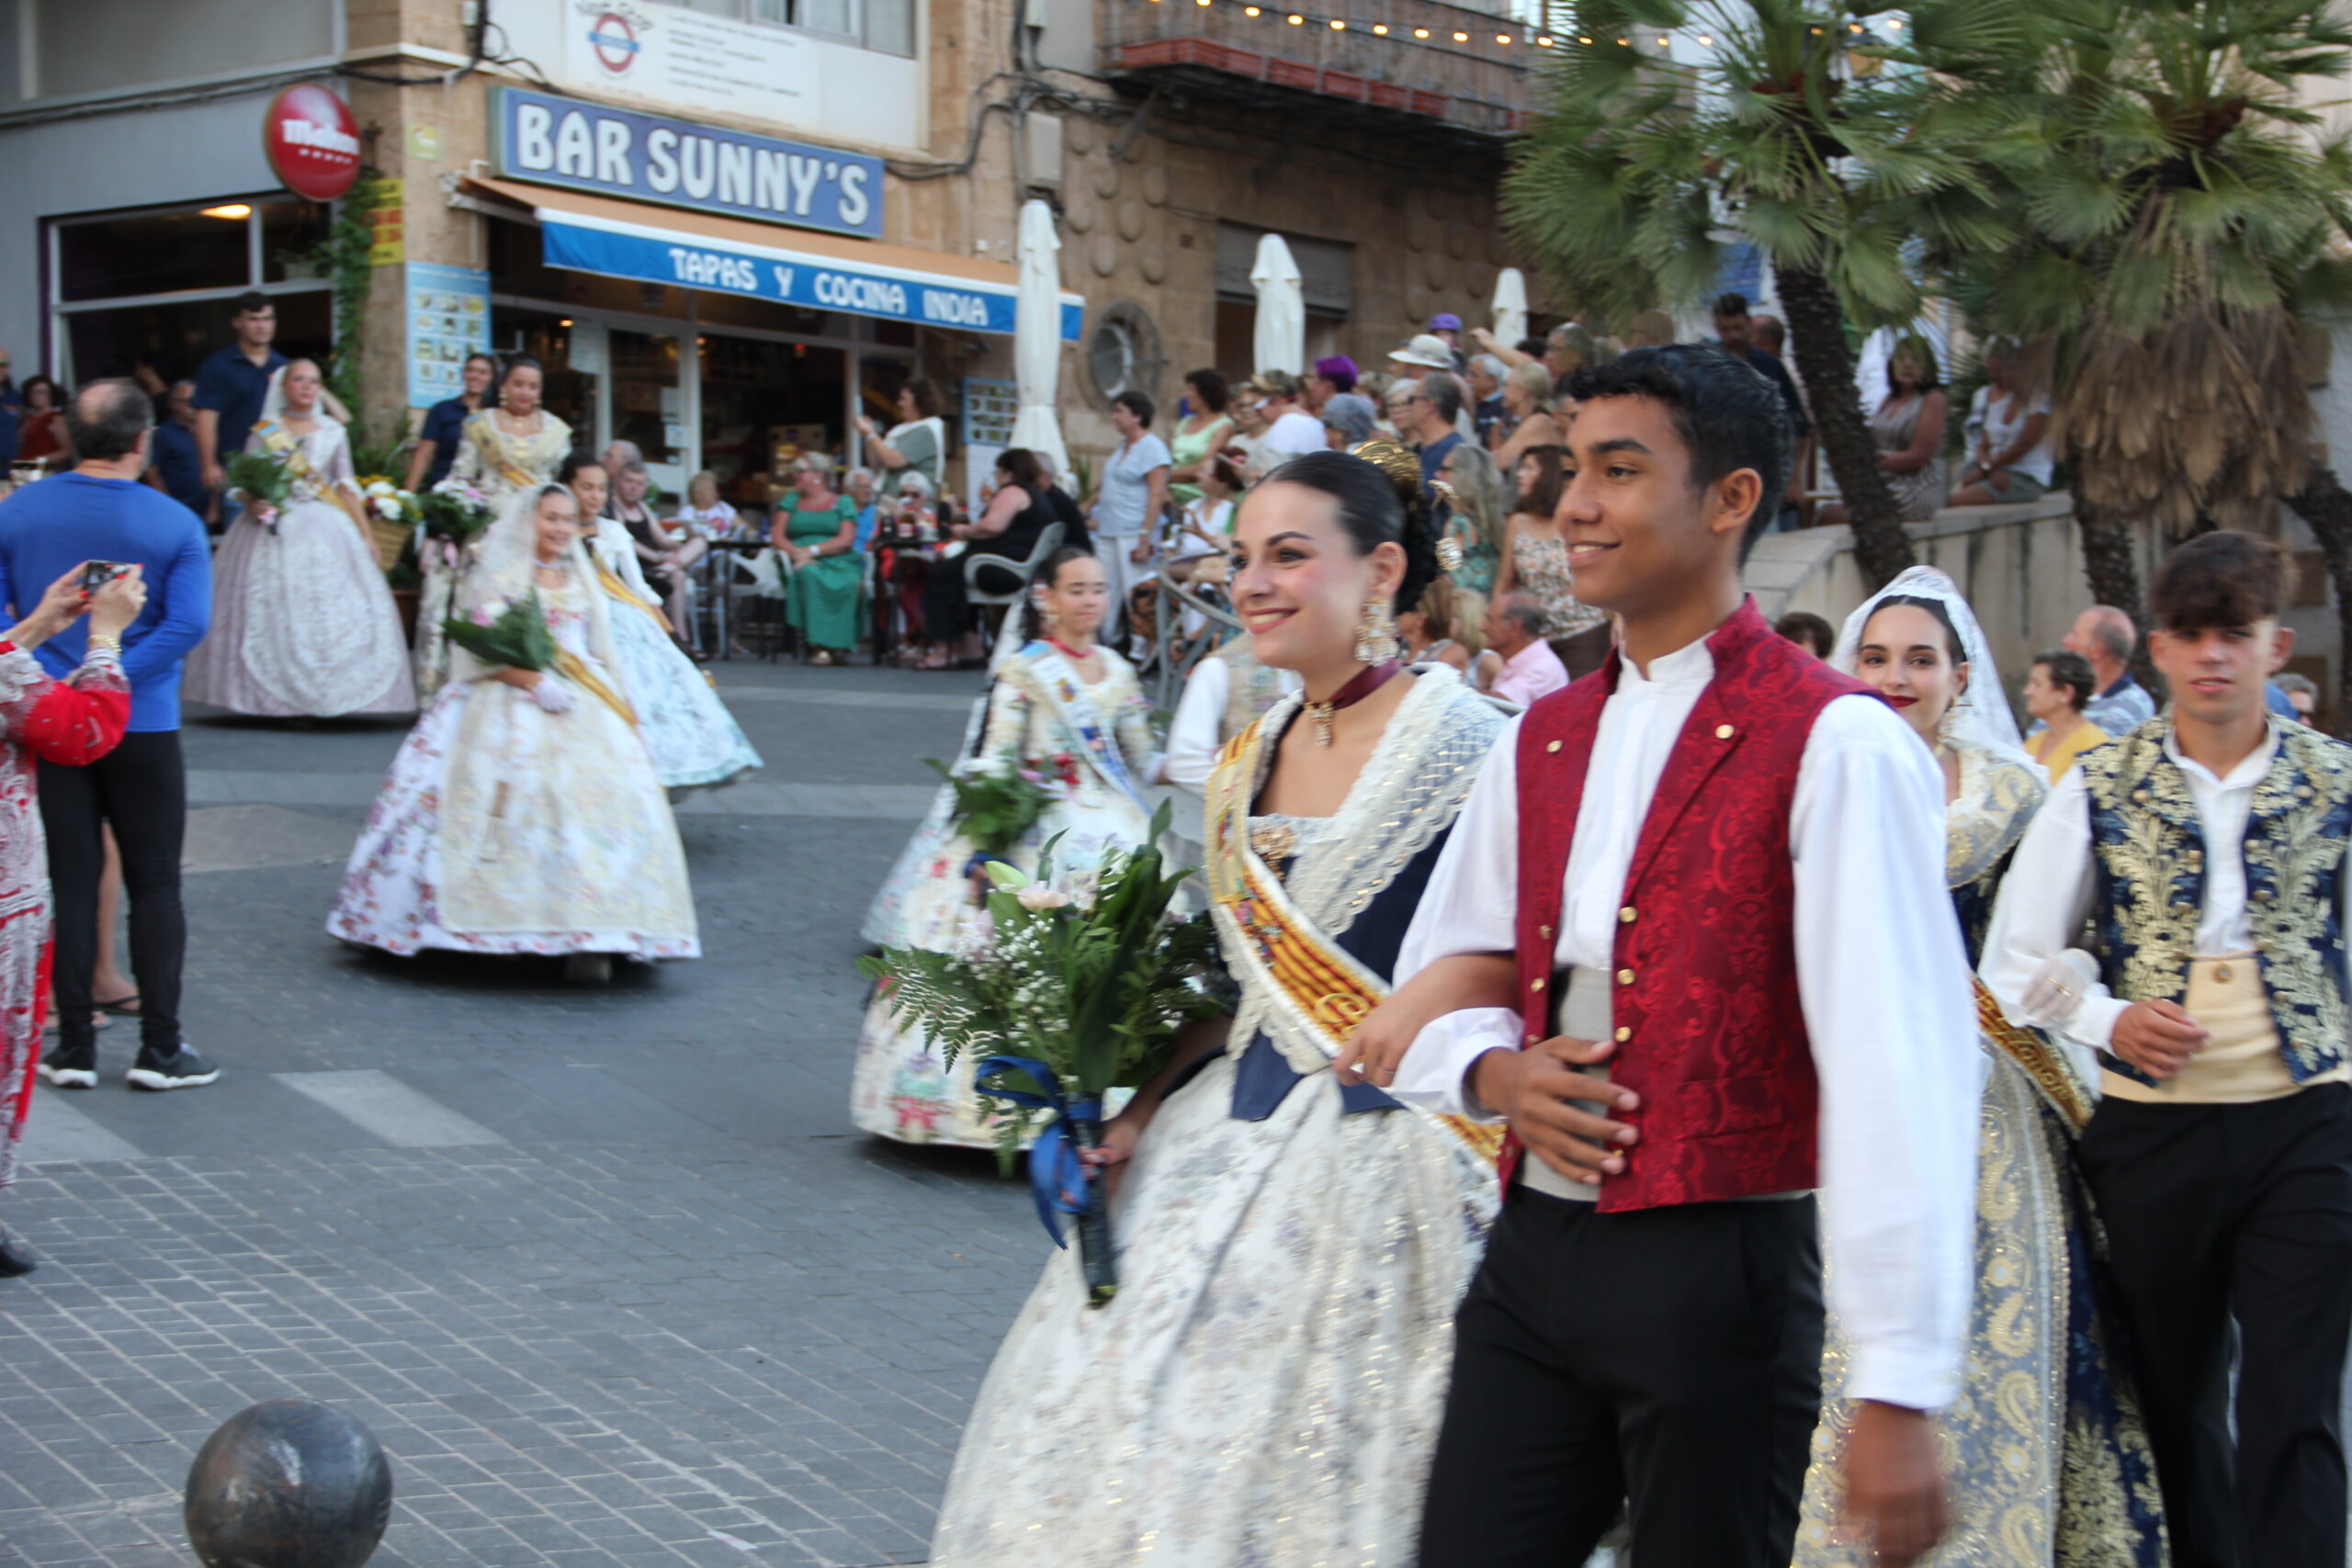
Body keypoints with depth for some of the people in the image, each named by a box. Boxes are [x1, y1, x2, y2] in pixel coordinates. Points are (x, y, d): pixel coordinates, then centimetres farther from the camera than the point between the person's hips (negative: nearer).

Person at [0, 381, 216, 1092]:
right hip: (142, 727, -2)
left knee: (70, 884, 8)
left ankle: (74, 1046, 11)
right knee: (153, 885, 6)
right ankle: (159, 1047, 5)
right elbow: (188, 624, -18)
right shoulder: (174, 524, -7)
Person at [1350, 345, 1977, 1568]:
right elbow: (1431, 995, 19)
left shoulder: (1832, 744, -11)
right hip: (1532, 1254, 6)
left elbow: (1898, 1069, -17)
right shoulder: (1539, 742, 11)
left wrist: (1897, 1394, -20)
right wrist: (1494, 1073, -5)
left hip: (1719, 1270, -6)